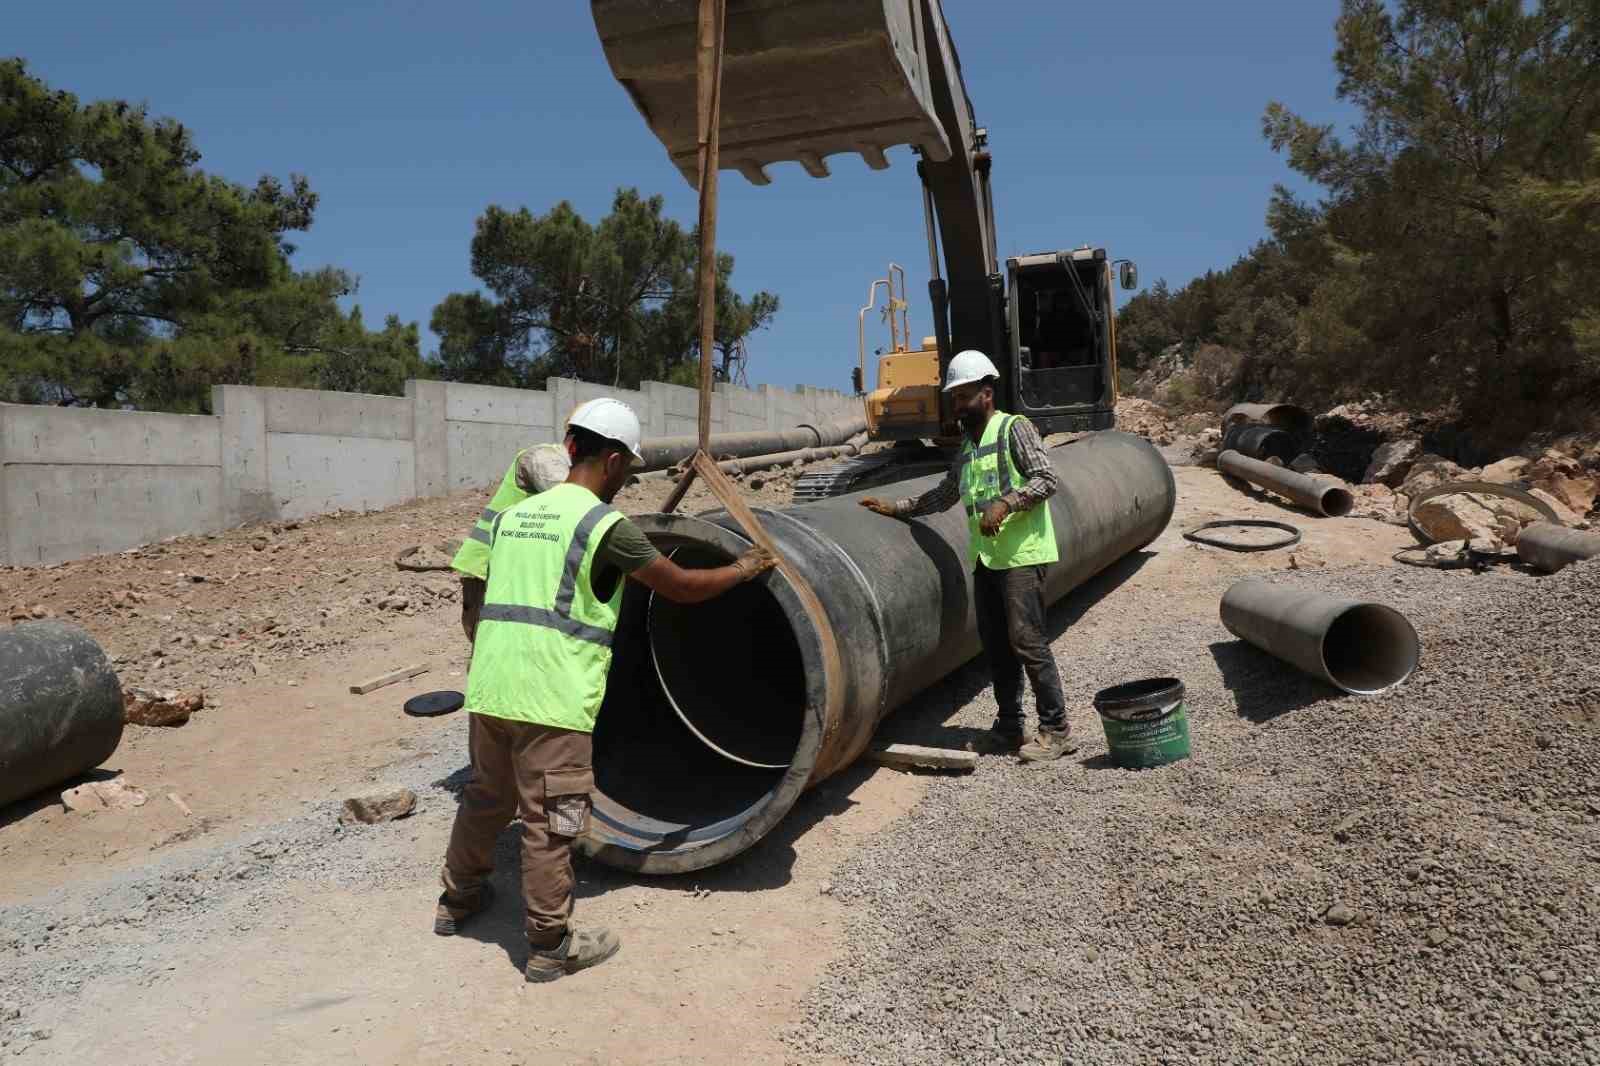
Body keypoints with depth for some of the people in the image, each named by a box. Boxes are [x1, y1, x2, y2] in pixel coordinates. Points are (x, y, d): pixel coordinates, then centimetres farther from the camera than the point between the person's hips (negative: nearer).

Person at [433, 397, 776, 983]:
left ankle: (457, 900, 42)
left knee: (486, 797, 25)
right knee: (551, 823, 4)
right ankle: (550, 945, 16)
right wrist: (742, 569, 15)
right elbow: (680, 586, -1)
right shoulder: (605, 525, -8)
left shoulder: (513, 515, 13)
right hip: (551, 698, -7)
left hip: (488, 687, 7)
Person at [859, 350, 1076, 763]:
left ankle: (1056, 730, -3)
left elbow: (1046, 478, -12)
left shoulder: (1014, 428, -4)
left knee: (1026, 639, -10)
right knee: (995, 644, 9)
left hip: (1022, 553, -8)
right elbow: (943, 495, 26)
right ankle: (1009, 726, 18)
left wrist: (1005, 502, -25)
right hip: (985, 556, 8)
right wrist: (896, 508, 18)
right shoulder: (966, 445, 19)